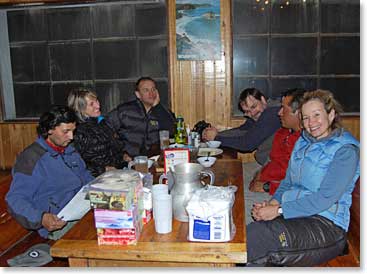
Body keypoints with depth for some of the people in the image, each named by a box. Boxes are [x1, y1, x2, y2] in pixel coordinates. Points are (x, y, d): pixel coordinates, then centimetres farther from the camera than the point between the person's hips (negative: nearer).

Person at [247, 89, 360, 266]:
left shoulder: (345, 150, -7)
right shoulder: (303, 142, 16)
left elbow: (325, 197, -16)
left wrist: (279, 210, -18)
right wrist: (273, 203, -3)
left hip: (327, 225, -6)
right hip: (293, 214, 6)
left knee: (255, 234, -29)